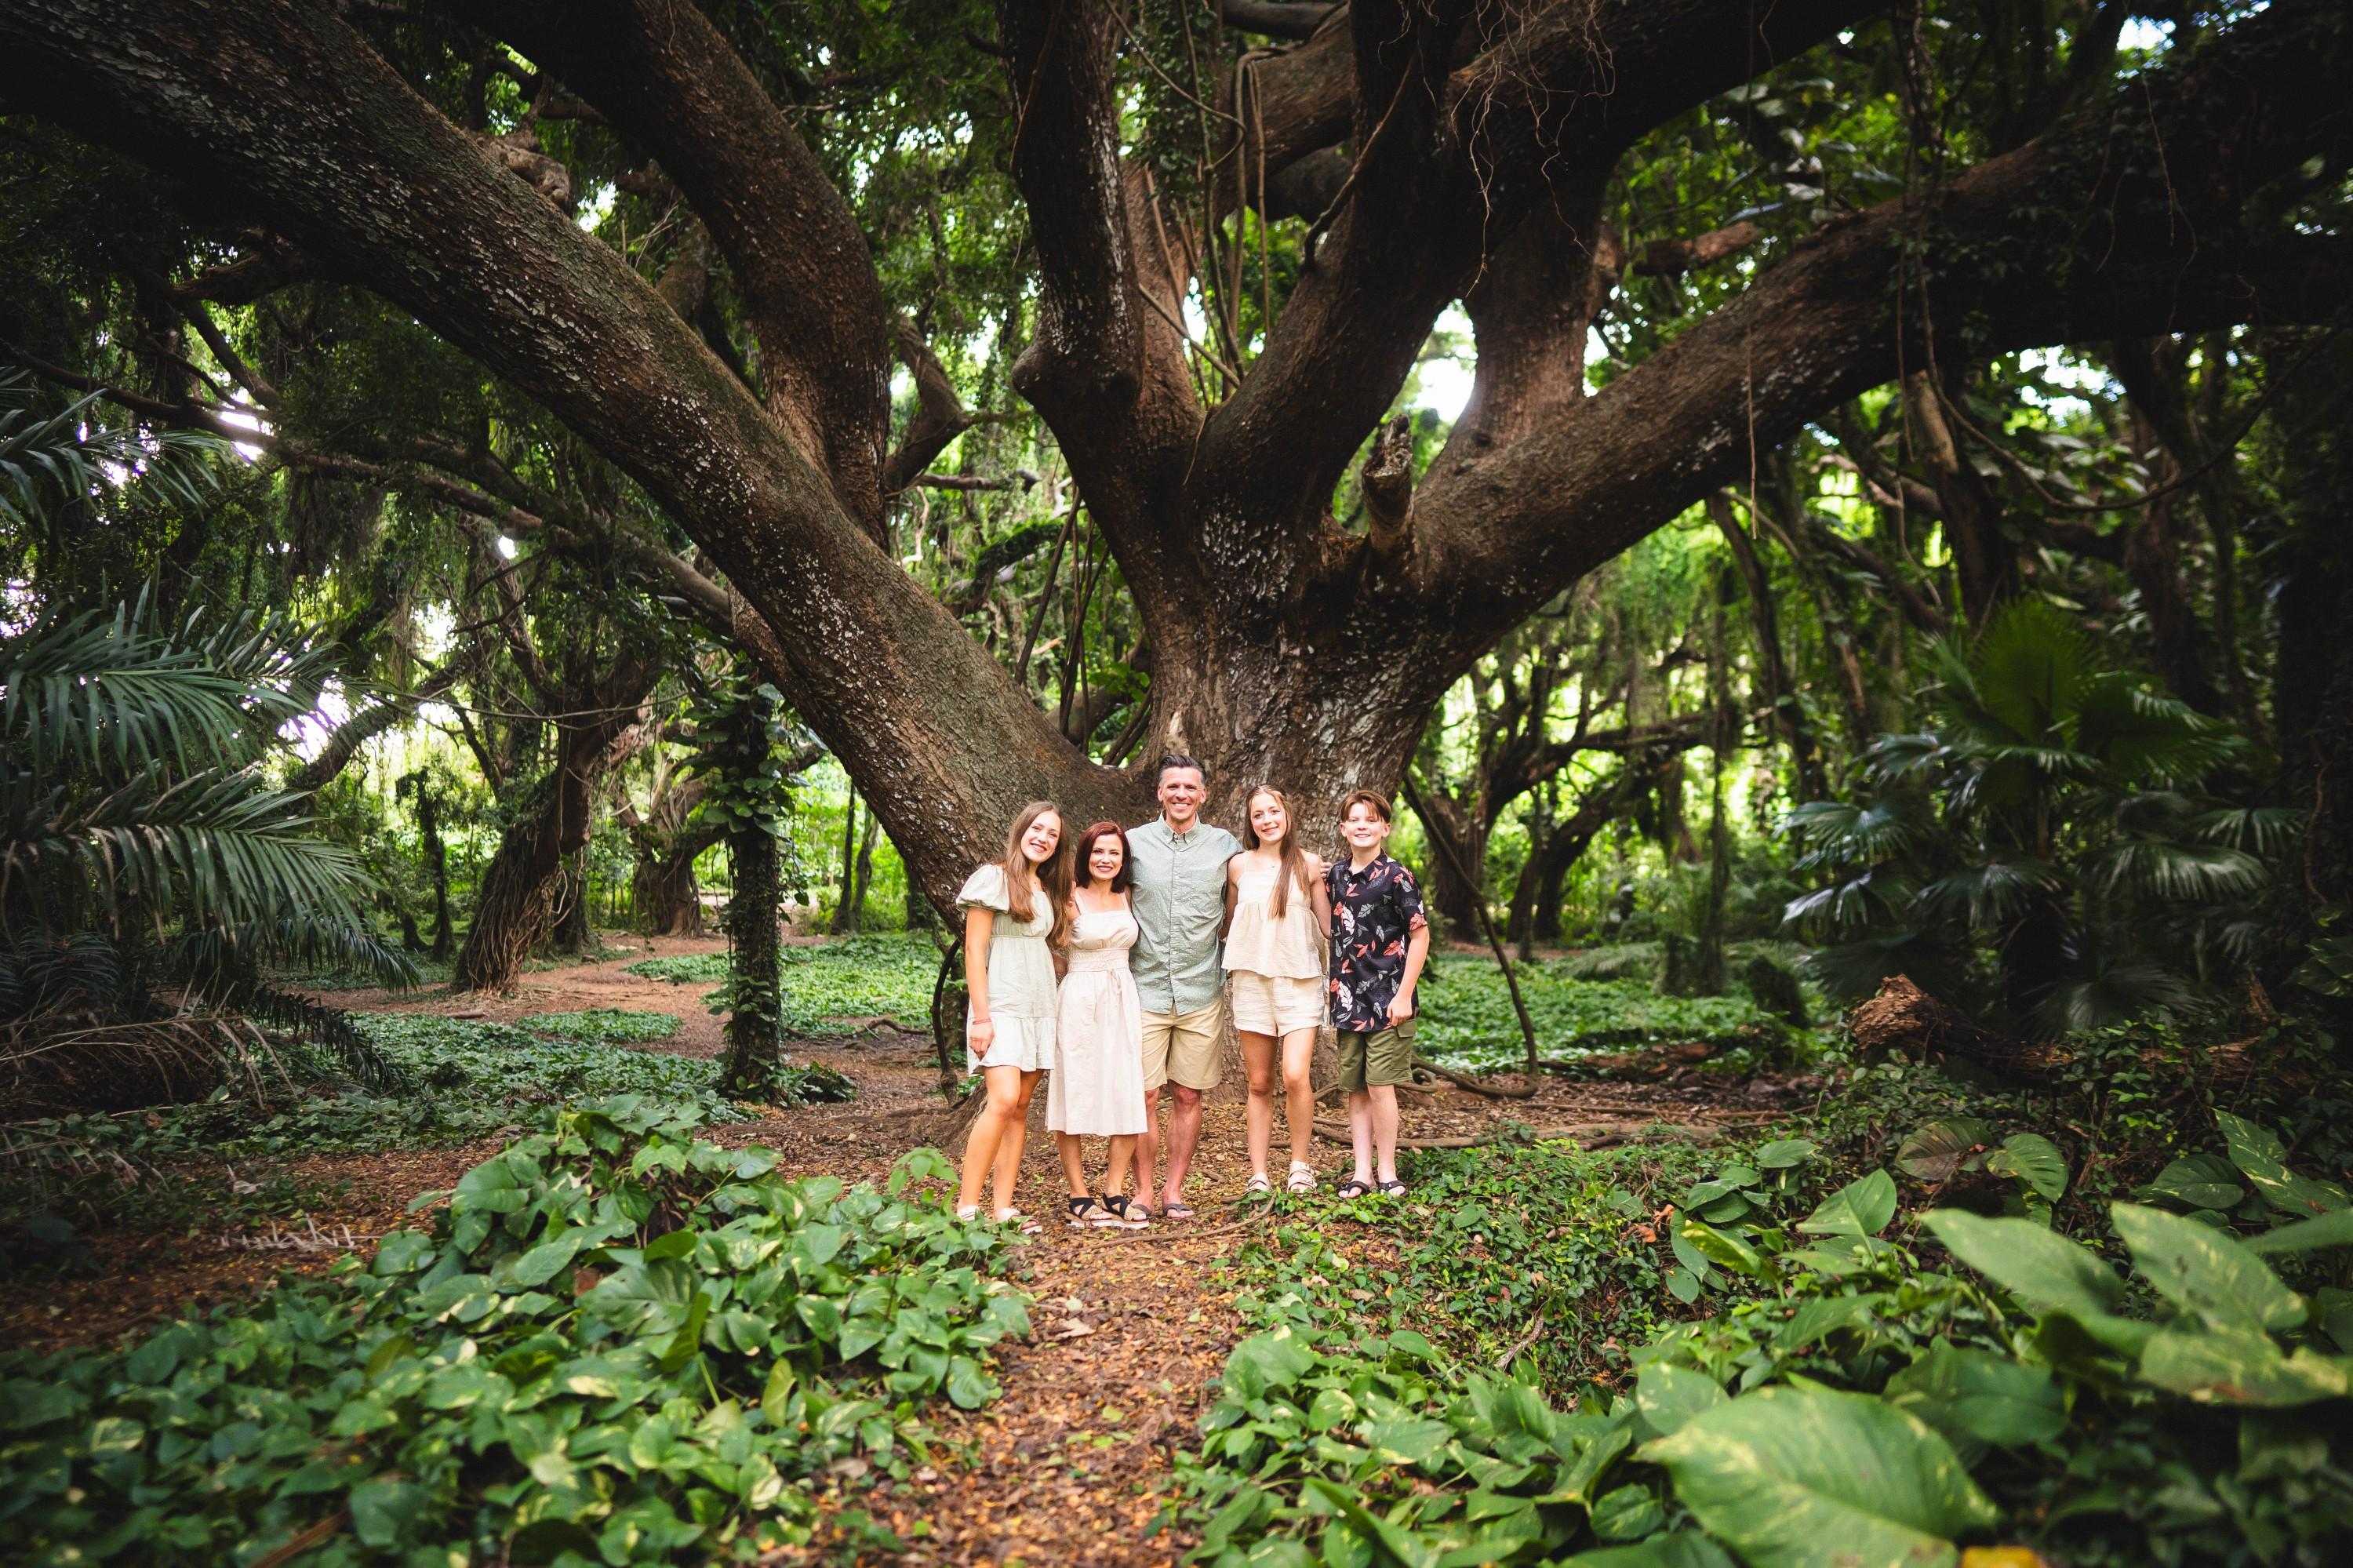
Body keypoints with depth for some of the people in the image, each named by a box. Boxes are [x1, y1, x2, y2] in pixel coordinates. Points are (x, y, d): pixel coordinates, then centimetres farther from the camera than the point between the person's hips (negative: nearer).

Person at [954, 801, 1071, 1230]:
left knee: (1021, 1107, 4)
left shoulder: (1049, 890, 15)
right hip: (1002, 1006, -7)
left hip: (1039, 1009, 7)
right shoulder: (994, 879, -5)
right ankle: (966, 1207, -14)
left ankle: (1003, 1209, 6)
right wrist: (981, 1016, -15)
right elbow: (974, 950, -10)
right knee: (1004, 1100, -19)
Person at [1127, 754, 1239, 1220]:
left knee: (1189, 1096, 7)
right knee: (1144, 1097, -1)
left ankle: (1174, 1191, 18)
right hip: (1146, 990, -1)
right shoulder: (1134, 842, 2)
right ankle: (1142, 1193, 12)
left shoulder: (1224, 845, 4)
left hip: (1201, 992, 1)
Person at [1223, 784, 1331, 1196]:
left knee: (1295, 1076, -15)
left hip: (1300, 980, -1)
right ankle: (1258, 1176, 13)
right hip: (1251, 979, 2)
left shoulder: (1308, 864, 3)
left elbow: (1327, 924, 8)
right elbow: (1229, 923, 18)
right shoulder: (1239, 865, 6)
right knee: (1259, 1084, 4)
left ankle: (1300, 1166, 5)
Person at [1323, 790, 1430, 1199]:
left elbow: (1420, 935, -7)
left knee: (1380, 1086, -5)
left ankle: (1387, 1172, 9)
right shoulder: (1334, 876, 8)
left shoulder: (1396, 876, -8)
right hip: (1348, 1000, 5)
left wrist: (1404, 995, -11)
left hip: (1387, 1000, -5)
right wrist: (1334, 988, 12)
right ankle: (1362, 1172, 16)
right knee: (1355, 1089, 8)